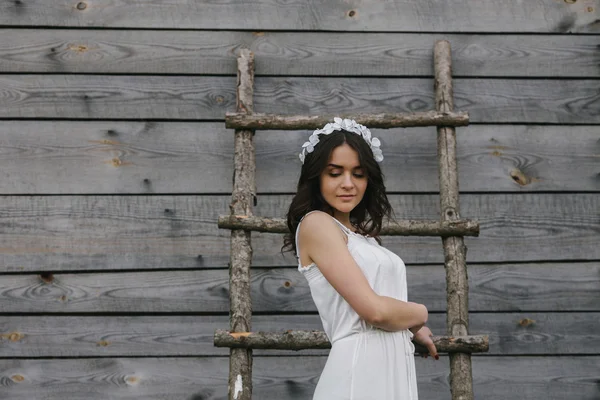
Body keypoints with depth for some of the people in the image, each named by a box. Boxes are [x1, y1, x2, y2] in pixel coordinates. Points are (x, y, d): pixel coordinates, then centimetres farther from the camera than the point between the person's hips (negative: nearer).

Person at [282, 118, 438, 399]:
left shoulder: (360, 231, 16)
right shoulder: (316, 223, -9)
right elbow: (374, 309, -15)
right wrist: (421, 314, 1)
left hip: (393, 364, 8)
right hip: (361, 368, -8)